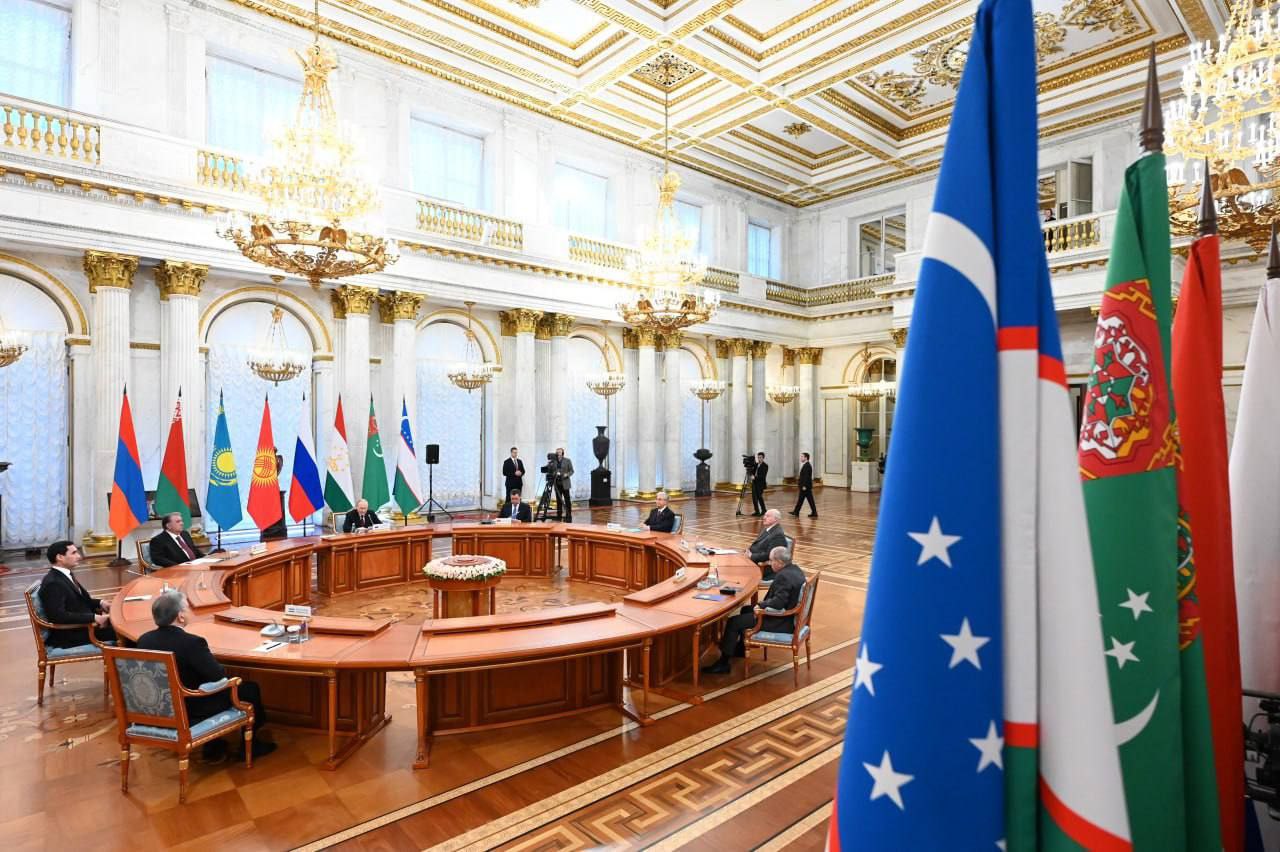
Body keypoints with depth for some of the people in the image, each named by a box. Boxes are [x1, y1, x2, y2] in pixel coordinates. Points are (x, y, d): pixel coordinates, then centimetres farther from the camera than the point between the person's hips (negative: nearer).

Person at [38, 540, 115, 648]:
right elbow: (59, 616, -29)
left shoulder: (65, 574, 9)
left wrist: (100, 603, 6)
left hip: (82, 623, 10)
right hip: (68, 635, -10)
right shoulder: (53, 583, -20)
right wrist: (93, 618, -29)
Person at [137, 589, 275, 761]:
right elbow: (220, 676, -22)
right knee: (250, 688, 10)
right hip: (190, 711, -7)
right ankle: (250, 745, 28)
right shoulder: (191, 642, -28)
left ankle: (212, 746, 35)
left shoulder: (143, 639, -7)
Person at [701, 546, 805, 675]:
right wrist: (762, 604, 4)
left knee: (733, 622, -7)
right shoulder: (795, 569, 5)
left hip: (783, 622, -11)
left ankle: (723, 663, 2)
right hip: (791, 615, 11)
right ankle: (740, 649, 40)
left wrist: (760, 606, -15)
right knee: (746, 609, 27)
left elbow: (778, 602, -32)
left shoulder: (783, 576, -26)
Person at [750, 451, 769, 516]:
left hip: (760, 484, -7)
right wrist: (752, 475, -6)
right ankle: (757, 511, 14)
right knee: (754, 497, 6)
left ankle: (763, 510, 9)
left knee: (759, 497, -5)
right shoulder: (756, 464, 13)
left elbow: (763, 476, -17)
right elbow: (753, 471, 16)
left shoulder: (765, 466, -8)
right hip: (754, 483, 7)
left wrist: (755, 477, -24)